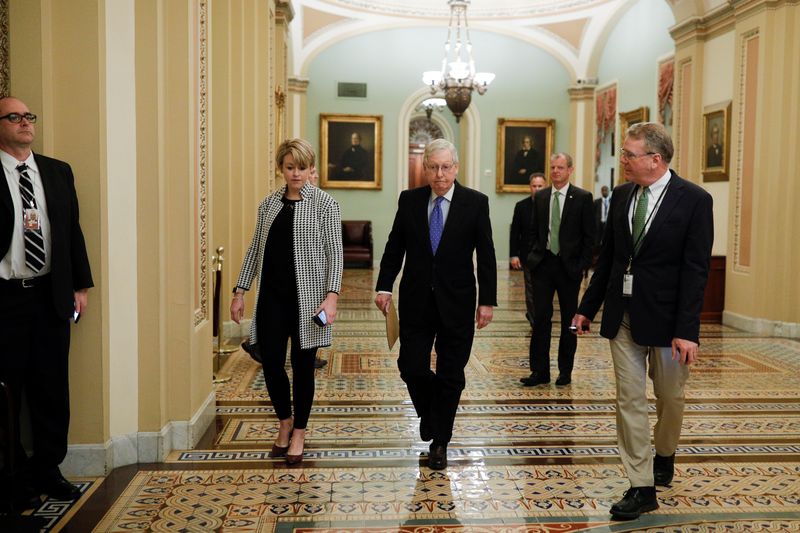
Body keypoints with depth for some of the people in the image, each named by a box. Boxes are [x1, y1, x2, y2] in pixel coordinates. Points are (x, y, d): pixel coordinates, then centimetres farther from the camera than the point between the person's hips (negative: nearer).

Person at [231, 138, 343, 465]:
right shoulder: (269, 204, 10)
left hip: (307, 296, -3)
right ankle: (284, 421, 29)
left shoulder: (324, 203, -3)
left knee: (303, 364, 5)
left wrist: (332, 295, -17)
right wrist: (240, 291, 9)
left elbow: (334, 252, -7)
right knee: (271, 361, 2)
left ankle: (299, 432, 24)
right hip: (272, 295, 3)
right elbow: (256, 248, 13)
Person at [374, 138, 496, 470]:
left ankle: (440, 442, 24)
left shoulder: (475, 203, -4)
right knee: (411, 367, 0)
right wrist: (384, 287, -2)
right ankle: (430, 414, 32)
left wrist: (487, 301, -7)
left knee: (450, 375, 6)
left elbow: (486, 256, -3)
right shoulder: (409, 200, 3)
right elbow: (394, 247, 7)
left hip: (456, 303, -1)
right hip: (416, 301, 2)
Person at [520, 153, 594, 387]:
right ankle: (539, 371, 6)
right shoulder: (540, 197, 9)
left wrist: (583, 265, -8)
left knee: (569, 320, 8)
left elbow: (589, 235, -3)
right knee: (540, 318, 0)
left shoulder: (582, 197, -3)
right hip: (543, 263, 3)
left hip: (569, 265, -2)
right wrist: (534, 255, 5)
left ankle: (565, 371, 19)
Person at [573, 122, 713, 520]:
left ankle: (664, 456, 43)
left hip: (665, 317, -4)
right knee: (629, 401, 4)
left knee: (670, 398, 14)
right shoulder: (621, 196, 5)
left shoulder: (694, 200, -10)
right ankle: (642, 488, 13)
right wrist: (588, 307, 9)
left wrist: (687, 330, -18)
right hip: (622, 315, 4)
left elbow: (695, 270, -14)